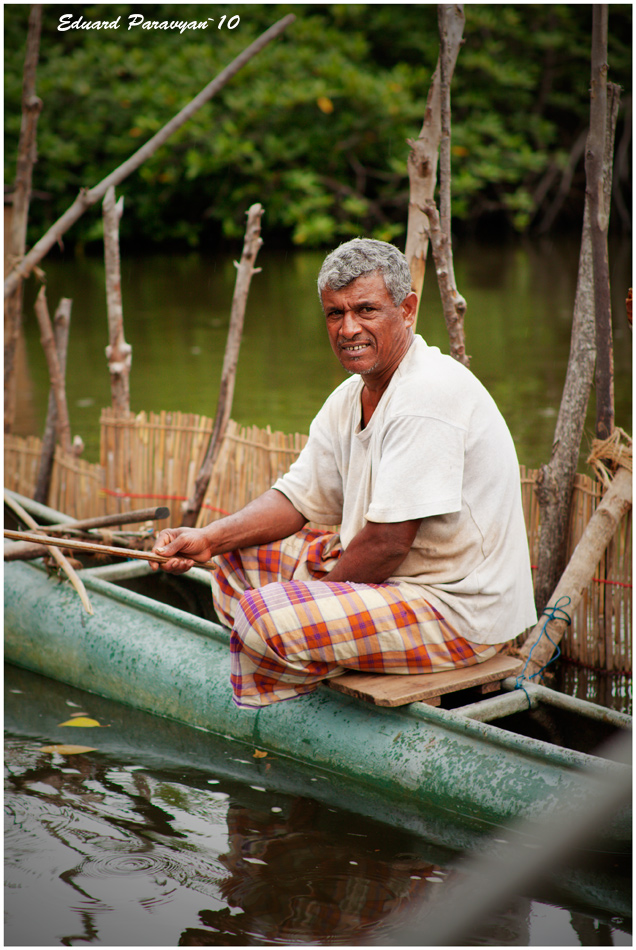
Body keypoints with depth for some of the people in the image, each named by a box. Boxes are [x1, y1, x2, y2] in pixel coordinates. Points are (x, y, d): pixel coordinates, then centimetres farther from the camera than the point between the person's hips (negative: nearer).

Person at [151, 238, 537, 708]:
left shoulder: (428, 396, -23)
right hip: (390, 577, 10)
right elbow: (298, 499, 13)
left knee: (265, 617, -25)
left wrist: (320, 596, -11)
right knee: (239, 558, 12)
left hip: (460, 611, -10)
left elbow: (388, 542, -25)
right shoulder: (351, 398, 8)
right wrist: (209, 539, -2)